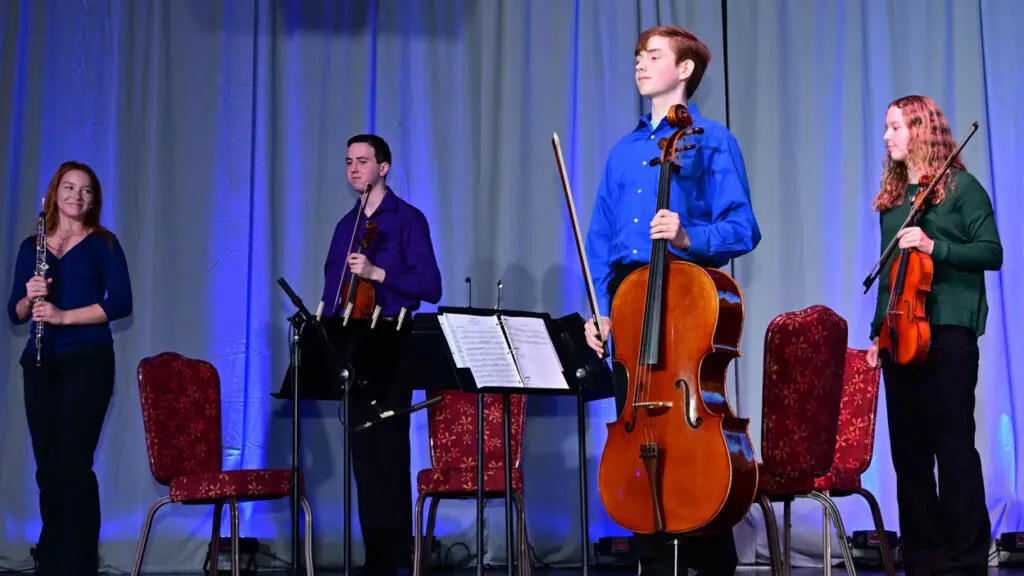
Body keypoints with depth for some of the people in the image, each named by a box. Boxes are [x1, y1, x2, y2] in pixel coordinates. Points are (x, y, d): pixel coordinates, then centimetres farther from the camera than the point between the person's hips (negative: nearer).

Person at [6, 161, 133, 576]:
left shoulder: (103, 243, 3)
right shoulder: (32, 246, 14)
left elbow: (121, 303, -8)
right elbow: (15, 313, 13)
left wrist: (63, 315, -16)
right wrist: (29, 297, -9)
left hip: (88, 362, -4)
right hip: (41, 365, 4)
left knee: (74, 465, -9)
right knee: (47, 466, 4)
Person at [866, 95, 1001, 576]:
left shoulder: (961, 187, 0)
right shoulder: (892, 197, 16)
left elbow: (991, 253, -6)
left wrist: (934, 246, -18)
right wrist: (878, 331, 15)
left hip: (948, 330, -6)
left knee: (953, 443, -7)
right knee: (908, 448, 6)